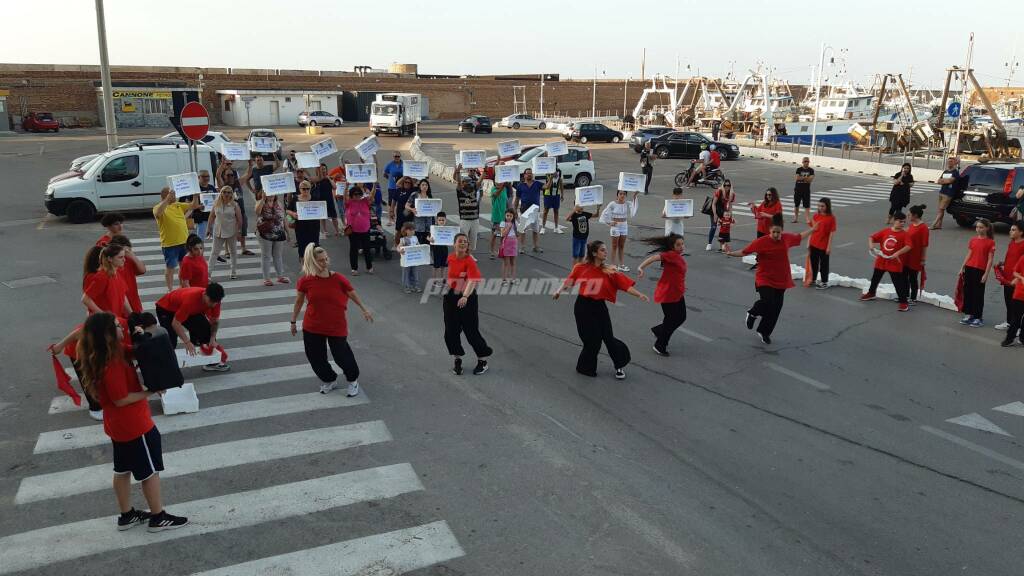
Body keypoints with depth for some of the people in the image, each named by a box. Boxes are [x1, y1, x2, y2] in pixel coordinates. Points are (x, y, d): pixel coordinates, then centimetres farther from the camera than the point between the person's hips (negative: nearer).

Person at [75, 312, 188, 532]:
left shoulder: (99, 359, 0)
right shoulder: (112, 364, -28)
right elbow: (121, 399, -26)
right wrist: (149, 392, -16)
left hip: (118, 425, 9)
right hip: (134, 426, -9)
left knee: (123, 470, 20)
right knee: (150, 471, 5)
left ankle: (127, 515, 34)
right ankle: (158, 517, 17)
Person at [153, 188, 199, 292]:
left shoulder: (178, 205, 10)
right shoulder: (158, 207, -9)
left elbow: (194, 206, 13)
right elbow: (158, 213, -33)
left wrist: (195, 194, -2)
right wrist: (168, 199, -36)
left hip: (184, 241, 6)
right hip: (169, 244, -6)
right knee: (170, 268, 4)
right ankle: (170, 290, 15)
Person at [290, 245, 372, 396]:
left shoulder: (338, 279, -14)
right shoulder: (305, 280, -11)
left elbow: (353, 294, 3)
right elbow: (299, 302, 3)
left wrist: (364, 310, 13)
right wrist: (293, 322, 10)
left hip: (337, 327, -2)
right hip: (312, 327, 2)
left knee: (341, 355, 5)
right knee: (315, 358, 11)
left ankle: (353, 380, 34)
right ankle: (329, 380, 38)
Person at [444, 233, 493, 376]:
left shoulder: (470, 260, -17)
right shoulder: (450, 258, 0)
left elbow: (473, 280, -30)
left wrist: (465, 296, -44)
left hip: (467, 298, -5)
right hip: (450, 297, 5)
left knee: (471, 331, 0)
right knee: (451, 331, 7)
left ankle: (483, 360, 20)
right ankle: (457, 360, 26)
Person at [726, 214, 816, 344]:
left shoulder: (787, 238, 0)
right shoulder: (762, 241, -15)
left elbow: (800, 237, 21)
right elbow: (745, 251, -13)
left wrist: (812, 229, 30)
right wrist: (731, 253, -27)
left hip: (780, 281, 5)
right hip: (765, 280, -5)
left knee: (776, 309, 8)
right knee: (768, 302, -23)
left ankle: (764, 332, 28)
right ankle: (753, 314, 12)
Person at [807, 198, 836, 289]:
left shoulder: (831, 218, -11)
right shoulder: (816, 215, 3)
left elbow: (832, 233, -10)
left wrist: (829, 247, -12)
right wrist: (808, 243, 7)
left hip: (824, 246, -5)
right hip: (813, 244, 5)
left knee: (824, 264, 7)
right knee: (813, 263, 15)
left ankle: (824, 282, 18)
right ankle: (813, 280, 30)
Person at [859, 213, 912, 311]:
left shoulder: (904, 234, -9)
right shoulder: (885, 231, 2)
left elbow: (908, 246, -20)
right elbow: (871, 237, 6)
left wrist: (897, 253, -31)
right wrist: (871, 245, -14)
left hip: (895, 263, -5)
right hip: (881, 261, 5)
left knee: (898, 283, -5)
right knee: (875, 278, 22)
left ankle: (904, 302, 3)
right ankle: (871, 293, 45)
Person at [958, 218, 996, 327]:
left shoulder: (990, 242, -7)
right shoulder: (973, 240, 7)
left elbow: (990, 259, -8)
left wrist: (986, 274, -13)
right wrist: (962, 268, 9)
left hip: (980, 271, -5)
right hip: (969, 269, 5)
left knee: (978, 294, 1)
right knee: (967, 292, 9)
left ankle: (978, 318, 10)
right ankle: (968, 315, 20)